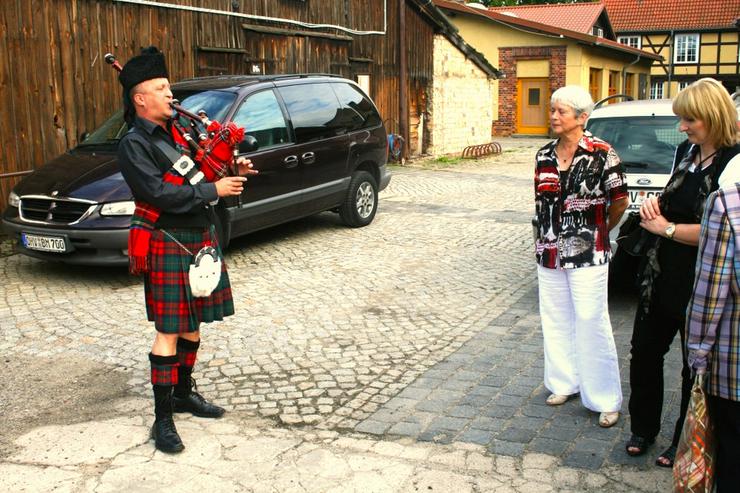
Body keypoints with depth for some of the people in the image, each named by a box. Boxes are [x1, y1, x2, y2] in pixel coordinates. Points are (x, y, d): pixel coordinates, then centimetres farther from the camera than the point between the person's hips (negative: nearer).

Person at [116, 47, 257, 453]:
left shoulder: (178, 132, 13)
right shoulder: (134, 144, -11)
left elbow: (203, 170, 21)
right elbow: (161, 193, -23)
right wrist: (214, 189, -20)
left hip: (201, 240, 8)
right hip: (169, 247, -8)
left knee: (192, 324, 16)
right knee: (169, 332, -3)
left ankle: (184, 393, 33)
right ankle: (163, 419, 6)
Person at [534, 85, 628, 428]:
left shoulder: (601, 154, -10)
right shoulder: (544, 155, 6)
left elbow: (620, 201, -2)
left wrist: (599, 232, 8)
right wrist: (544, 237, 11)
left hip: (587, 255, -6)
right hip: (549, 253, 6)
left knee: (591, 324, -3)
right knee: (556, 321, 14)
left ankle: (605, 399, 8)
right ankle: (564, 382, 30)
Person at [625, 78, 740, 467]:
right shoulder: (686, 152, 5)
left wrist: (666, 228, -15)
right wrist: (655, 204, -2)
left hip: (701, 285, -7)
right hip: (662, 274, 8)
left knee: (696, 366, 11)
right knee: (644, 352, 16)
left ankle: (685, 444, 30)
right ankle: (643, 429, 35)